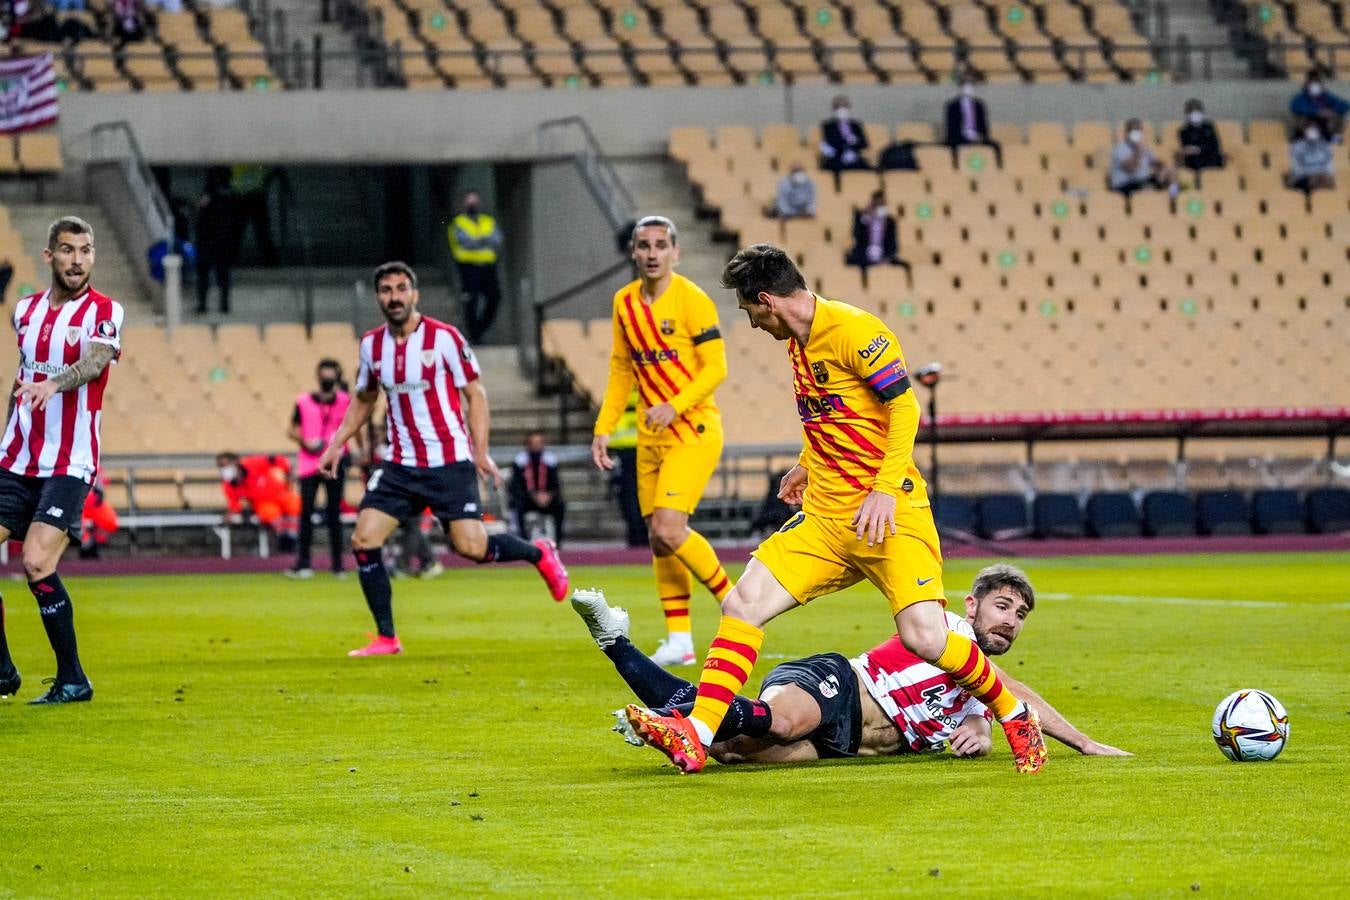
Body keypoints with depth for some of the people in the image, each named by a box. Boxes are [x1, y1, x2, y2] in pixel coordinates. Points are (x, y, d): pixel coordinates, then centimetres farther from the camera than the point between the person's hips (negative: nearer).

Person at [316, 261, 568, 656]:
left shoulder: (444, 337, -9)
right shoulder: (371, 344, 6)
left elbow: (474, 392, -4)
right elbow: (363, 399, 21)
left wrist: (480, 451, -11)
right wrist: (337, 445, 13)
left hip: (450, 462, -5)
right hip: (400, 464, 5)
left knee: (471, 547, -12)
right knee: (364, 540, -9)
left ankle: (540, 554, 19)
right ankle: (386, 638, 2)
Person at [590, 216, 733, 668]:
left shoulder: (692, 300, -12)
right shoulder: (624, 303, 8)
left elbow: (716, 367, -14)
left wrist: (675, 406, -26)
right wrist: (604, 429, 11)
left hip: (693, 431, -7)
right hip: (650, 437, 7)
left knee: (669, 529, -18)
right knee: (658, 538, 5)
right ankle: (679, 640, 12)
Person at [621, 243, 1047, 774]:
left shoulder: (854, 330, -11)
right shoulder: (798, 342, 16)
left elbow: (904, 407, -16)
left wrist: (884, 490, -23)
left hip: (889, 514, -8)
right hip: (823, 518, 8)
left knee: (925, 638, -18)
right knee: (742, 604, -8)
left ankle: (1015, 716, 6)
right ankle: (696, 738, -10)